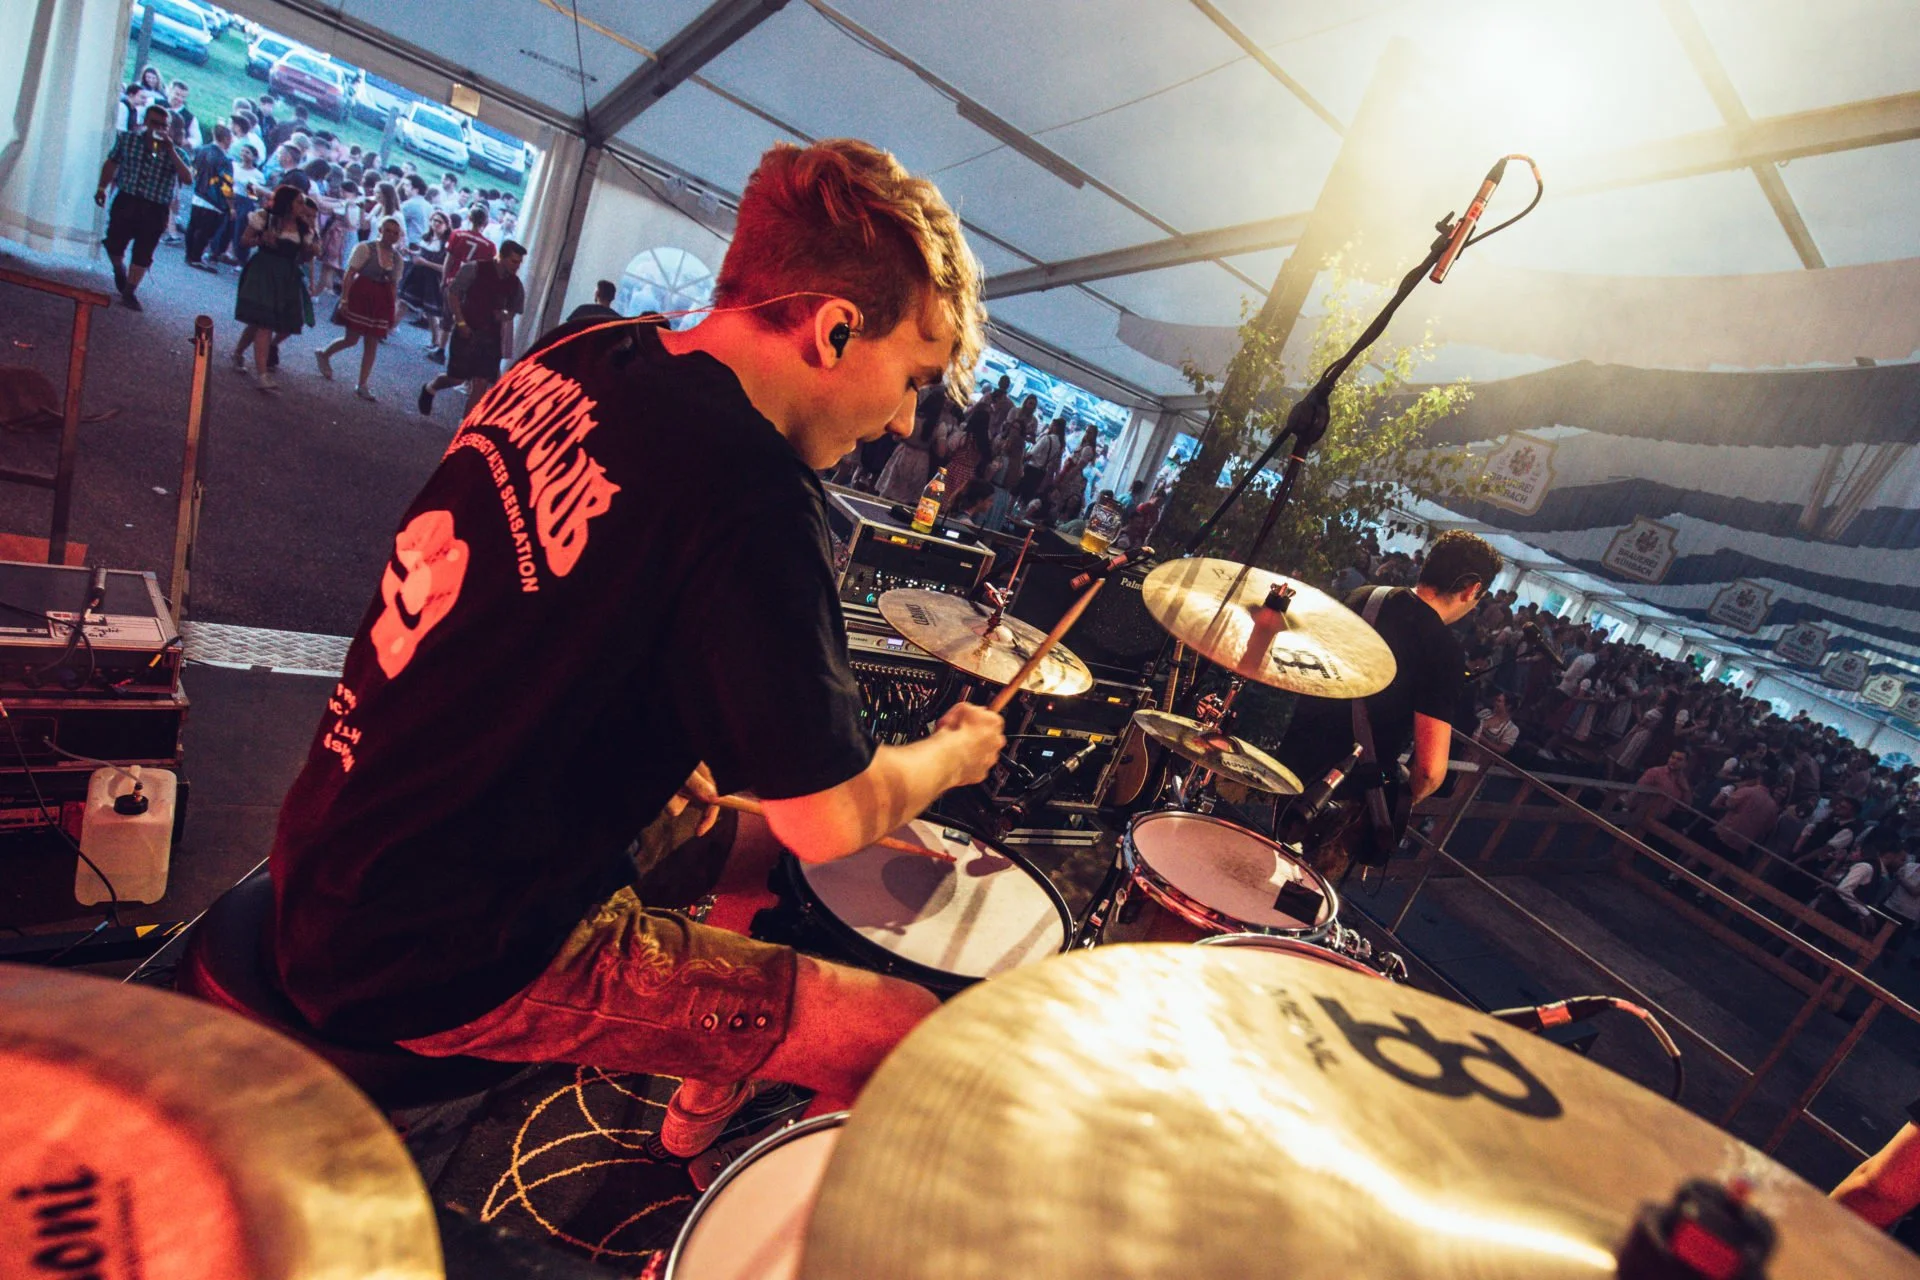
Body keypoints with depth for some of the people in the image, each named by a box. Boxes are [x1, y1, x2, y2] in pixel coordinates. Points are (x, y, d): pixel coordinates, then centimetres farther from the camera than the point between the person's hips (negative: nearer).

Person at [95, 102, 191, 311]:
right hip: (126, 201, 1)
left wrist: (171, 151, -20)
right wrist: (102, 188, 8)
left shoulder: (173, 152, 0)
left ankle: (129, 292, 12)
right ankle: (119, 269, 33)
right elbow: (111, 163, 13)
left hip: (155, 210, -1)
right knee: (113, 243, 0)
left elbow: (188, 178, -15)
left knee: (143, 253, 0)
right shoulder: (127, 139, 5)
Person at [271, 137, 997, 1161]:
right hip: (437, 968, -9)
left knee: (741, 835, 24)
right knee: (909, 1034, -4)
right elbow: (831, 821, -20)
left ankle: (702, 1121, 45)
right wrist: (954, 753, 0)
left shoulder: (586, 354, 0)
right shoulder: (750, 490, -27)